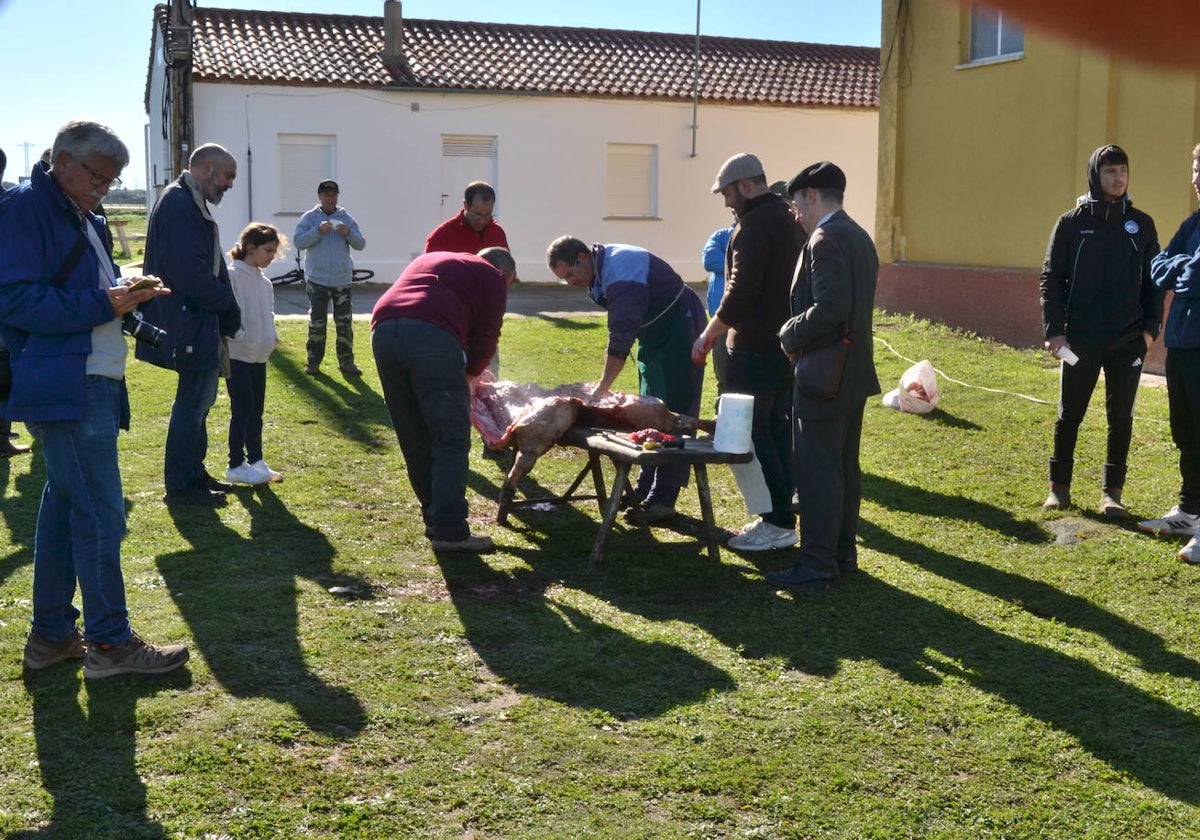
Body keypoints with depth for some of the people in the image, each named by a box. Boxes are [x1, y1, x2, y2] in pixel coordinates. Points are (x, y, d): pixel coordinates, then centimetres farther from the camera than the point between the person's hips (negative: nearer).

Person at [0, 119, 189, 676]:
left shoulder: (85, 220, 19)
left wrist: (124, 297, 6)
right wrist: (101, 304, -18)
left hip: (93, 383, 10)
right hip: (63, 386, -10)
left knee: (64, 507, 14)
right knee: (100, 515, -7)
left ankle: (51, 635, 24)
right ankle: (109, 642, 2)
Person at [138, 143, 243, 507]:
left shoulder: (191, 204, 16)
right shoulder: (178, 204, -17)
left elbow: (208, 265, 18)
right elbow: (188, 270, -25)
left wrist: (227, 315, 9)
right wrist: (226, 301, -11)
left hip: (197, 322, 10)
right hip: (187, 323, -10)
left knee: (199, 397, 17)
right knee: (194, 400, -3)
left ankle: (193, 473, 27)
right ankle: (181, 486, 6)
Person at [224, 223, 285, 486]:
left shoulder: (265, 282, 13)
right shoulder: (233, 275, -12)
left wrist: (271, 336, 7)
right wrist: (241, 337, -18)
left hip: (260, 356, 8)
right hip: (237, 354, -8)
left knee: (256, 410, 12)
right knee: (243, 408, -7)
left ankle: (256, 461, 20)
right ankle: (236, 466, 1)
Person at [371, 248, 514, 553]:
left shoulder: (428, 259, 38)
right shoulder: (493, 278, 20)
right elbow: (486, 337, 10)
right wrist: (469, 375, 28)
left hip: (383, 330, 6)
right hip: (433, 336, -6)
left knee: (415, 441, 15)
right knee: (451, 440, -1)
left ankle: (435, 519, 23)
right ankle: (450, 530, -4)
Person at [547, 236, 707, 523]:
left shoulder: (620, 269, -27)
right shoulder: (601, 271, 4)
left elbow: (621, 337, -33)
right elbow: (619, 332, 12)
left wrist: (602, 387, -31)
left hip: (680, 330, -10)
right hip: (653, 335, 10)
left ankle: (663, 500, -13)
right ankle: (645, 490, 20)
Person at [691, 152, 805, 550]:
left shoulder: (756, 223, -15)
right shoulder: (790, 220, 14)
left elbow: (741, 291, -21)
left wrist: (708, 335, -12)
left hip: (756, 349, -10)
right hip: (786, 345, 10)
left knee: (746, 433, -5)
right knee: (777, 429, 13)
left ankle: (777, 522, -3)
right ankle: (778, 515, 19)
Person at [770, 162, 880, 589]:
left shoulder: (825, 240, -17)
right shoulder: (859, 237, 14)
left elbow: (829, 308, -26)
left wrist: (791, 334, -11)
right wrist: (799, 331, 12)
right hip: (854, 373, 10)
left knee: (817, 472, -4)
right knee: (844, 468, 15)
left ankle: (817, 563, 1)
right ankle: (843, 553, 24)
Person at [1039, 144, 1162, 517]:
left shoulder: (1141, 224, 6)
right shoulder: (1071, 222, 0)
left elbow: (1154, 280, 8)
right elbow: (1051, 278, -1)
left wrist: (1151, 327, -2)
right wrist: (1054, 330, -9)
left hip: (1128, 342, 2)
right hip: (1080, 340, -1)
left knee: (1120, 417, 5)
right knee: (1069, 415, 6)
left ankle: (1112, 491, 14)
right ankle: (1059, 486, 19)